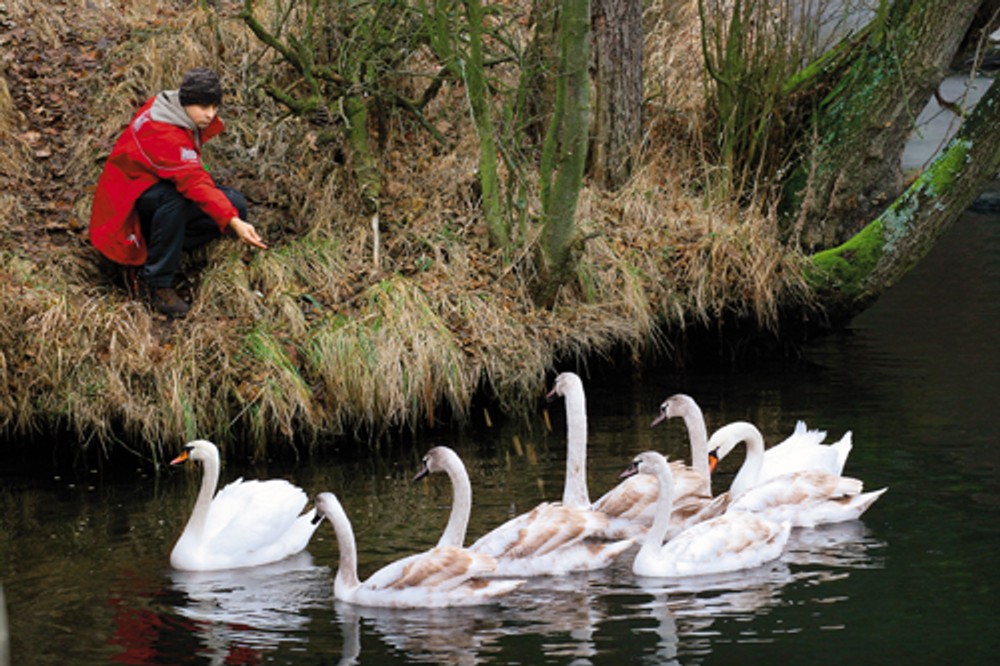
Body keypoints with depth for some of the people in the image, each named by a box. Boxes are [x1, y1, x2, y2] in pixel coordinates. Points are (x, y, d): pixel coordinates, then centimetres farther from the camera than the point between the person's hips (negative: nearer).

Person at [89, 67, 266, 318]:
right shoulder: (165, 135, -34)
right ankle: (159, 283, -30)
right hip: (130, 198, -9)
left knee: (235, 204, -8)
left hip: (161, 184, 9)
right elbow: (195, 184, -44)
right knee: (174, 200, -43)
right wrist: (233, 223, -53)